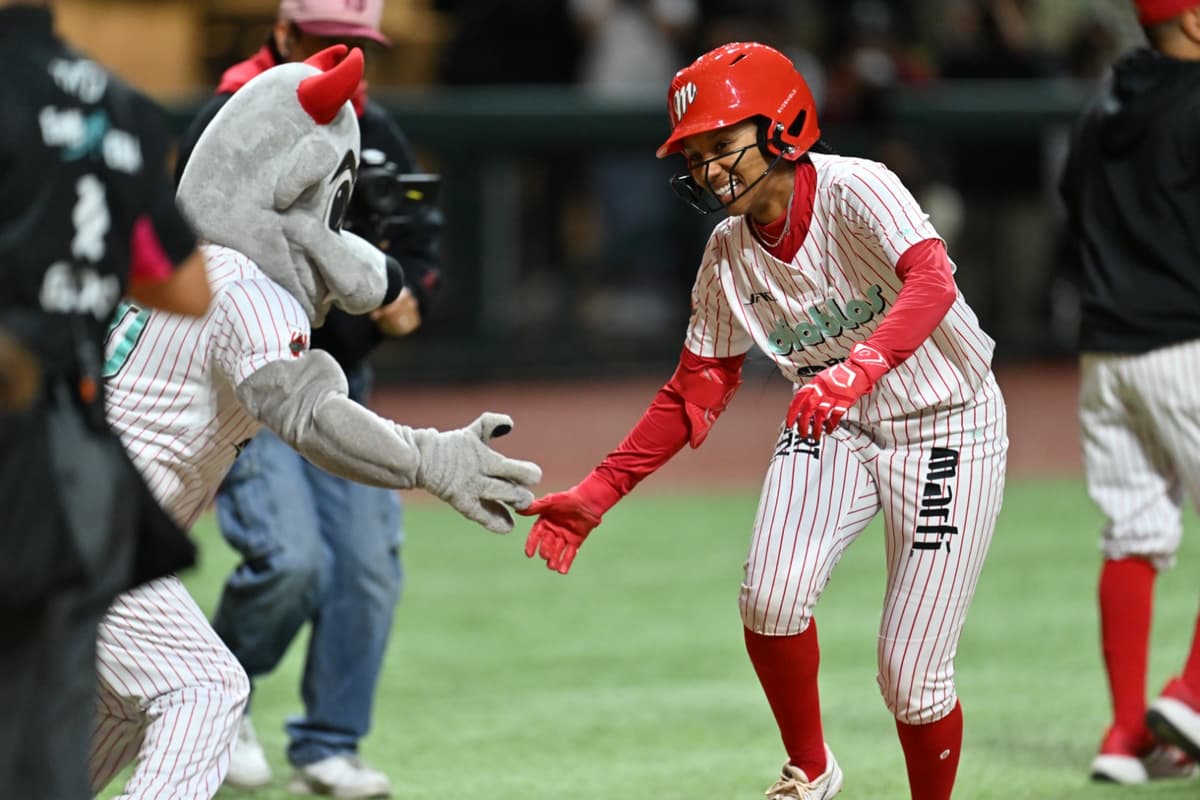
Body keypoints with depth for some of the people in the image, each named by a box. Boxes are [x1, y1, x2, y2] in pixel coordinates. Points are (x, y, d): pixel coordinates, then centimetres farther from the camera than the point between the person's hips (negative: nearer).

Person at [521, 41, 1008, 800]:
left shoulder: (854, 191, -21)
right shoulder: (728, 254, -4)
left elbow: (933, 281, -38)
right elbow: (695, 395, 4)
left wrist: (860, 368, -55)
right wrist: (596, 494, -3)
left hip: (947, 429, -4)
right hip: (831, 429, 4)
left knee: (911, 677, -6)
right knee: (772, 595, -22)